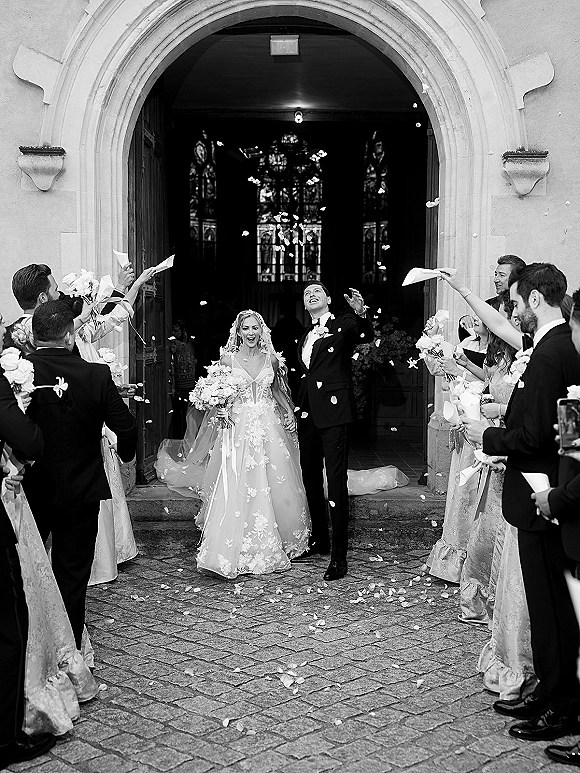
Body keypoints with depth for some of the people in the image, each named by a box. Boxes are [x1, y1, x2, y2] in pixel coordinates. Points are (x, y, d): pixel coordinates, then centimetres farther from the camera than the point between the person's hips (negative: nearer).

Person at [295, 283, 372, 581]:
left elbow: (366, 335, -21)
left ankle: (339, 556, -8)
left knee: (336, 481, -10)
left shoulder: (343, 325, 0)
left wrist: (362, 313, -42)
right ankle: (320, 541, 31)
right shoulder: (305, 338, 21)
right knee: (311, 478, 15)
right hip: (308, 416, 8)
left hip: (334, 412, -8)